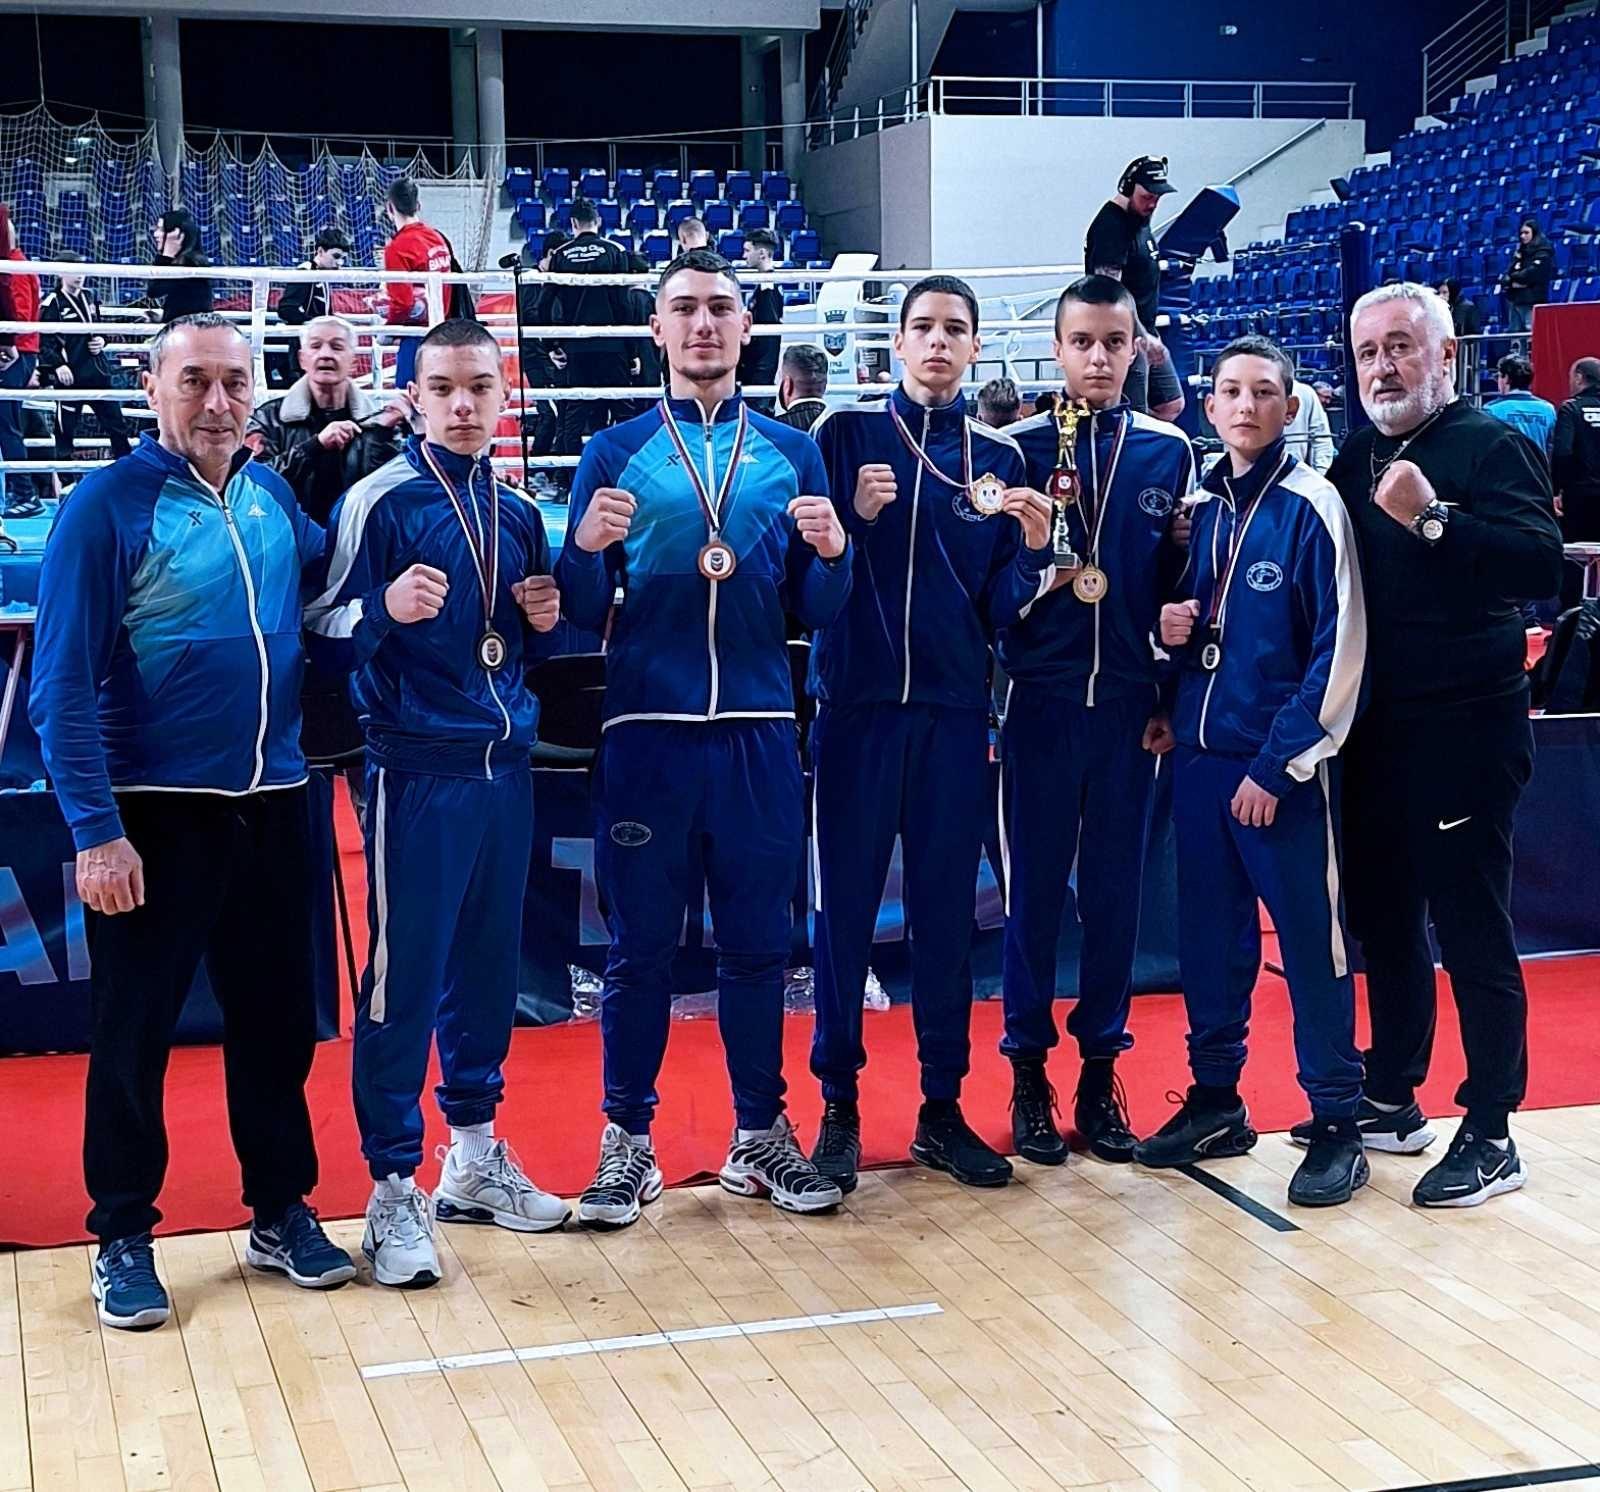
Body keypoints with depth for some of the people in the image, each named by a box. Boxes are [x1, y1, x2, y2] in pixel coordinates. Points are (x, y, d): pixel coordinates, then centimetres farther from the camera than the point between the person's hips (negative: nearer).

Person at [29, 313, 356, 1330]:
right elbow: (64, 684, -12)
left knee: (278, 1017, 13)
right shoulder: (110, 505, -10)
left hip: (274, 805, 5)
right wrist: (96, 830, -18)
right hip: (157, 813, -5)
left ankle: (282, 1212, 27)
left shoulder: (271, 493, 6)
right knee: (136, 1030, 5)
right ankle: (124, 1239, 18)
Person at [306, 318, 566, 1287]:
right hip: (417, 769, -6)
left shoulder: (518, 511, 12)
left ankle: (476, 1156, 27)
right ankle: (393, 1188, 7)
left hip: (506, 765, 6)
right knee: (403, 978, -3)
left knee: (489, 967, 13)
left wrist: (546, 616, 1)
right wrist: (387, 607, -30)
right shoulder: (380, 500, -7)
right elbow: (323, 624, -11)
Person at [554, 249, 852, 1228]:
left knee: (760, 942, 8)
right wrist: (588, 548, -17)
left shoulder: (793, 454, 10)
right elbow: (584, 614, 3)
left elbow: (819, 614, 9)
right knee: (642, 945, 4)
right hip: (649, 733, -1)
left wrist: (831, 553, -11)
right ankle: (628, 1141, 15)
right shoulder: (617, 453, 6)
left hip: (761, 734, 2)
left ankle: (761, 1134, 20)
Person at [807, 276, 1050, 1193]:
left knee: (948, 911, 7)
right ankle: (839, 1107, 11)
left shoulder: (1000, 459, 9)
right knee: (847, 904, 1)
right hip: (858, 705, -2)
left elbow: (1003, 610, 6)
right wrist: (855, 516, -16)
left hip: (957, 712, 2)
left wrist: (1032, 550, -12)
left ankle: (943, 1108, 16)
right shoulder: (848, 435, 4)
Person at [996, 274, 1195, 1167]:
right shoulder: (1020, 448, 2)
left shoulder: (1170, 451, 7)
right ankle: (1030, 1074, 13)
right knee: (1034, 889, 3)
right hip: (1039, 701, -1)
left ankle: (1101, 1070, 17)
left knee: (1117, 891, 7)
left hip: (1131, 706, 2)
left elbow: (1183, 582, 8)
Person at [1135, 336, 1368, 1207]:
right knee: (1209, 933, 12)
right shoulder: (1200, 507, 11)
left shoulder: (1310, 508, -7)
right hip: (1200, 756, 6)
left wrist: (1279, 765, -14)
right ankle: (1215, 1100, 25)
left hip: (1280, 769, -6)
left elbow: (1339, 651, -12)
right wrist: (1173, 631, -2)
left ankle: (1336, 1123, 9)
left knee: (1311, 941, -1)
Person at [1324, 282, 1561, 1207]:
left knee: (1472, 934, -2)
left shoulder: (1491, 448, -9)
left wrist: (1434, 519, -29)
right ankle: (1393, 1102, 29)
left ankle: (1491, 1137, 6)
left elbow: (1543, 565, -23)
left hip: (1463, 731, -8)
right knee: (1383, 920, 16)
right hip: (1374, 733, 8)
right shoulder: (1358, 459, 13)